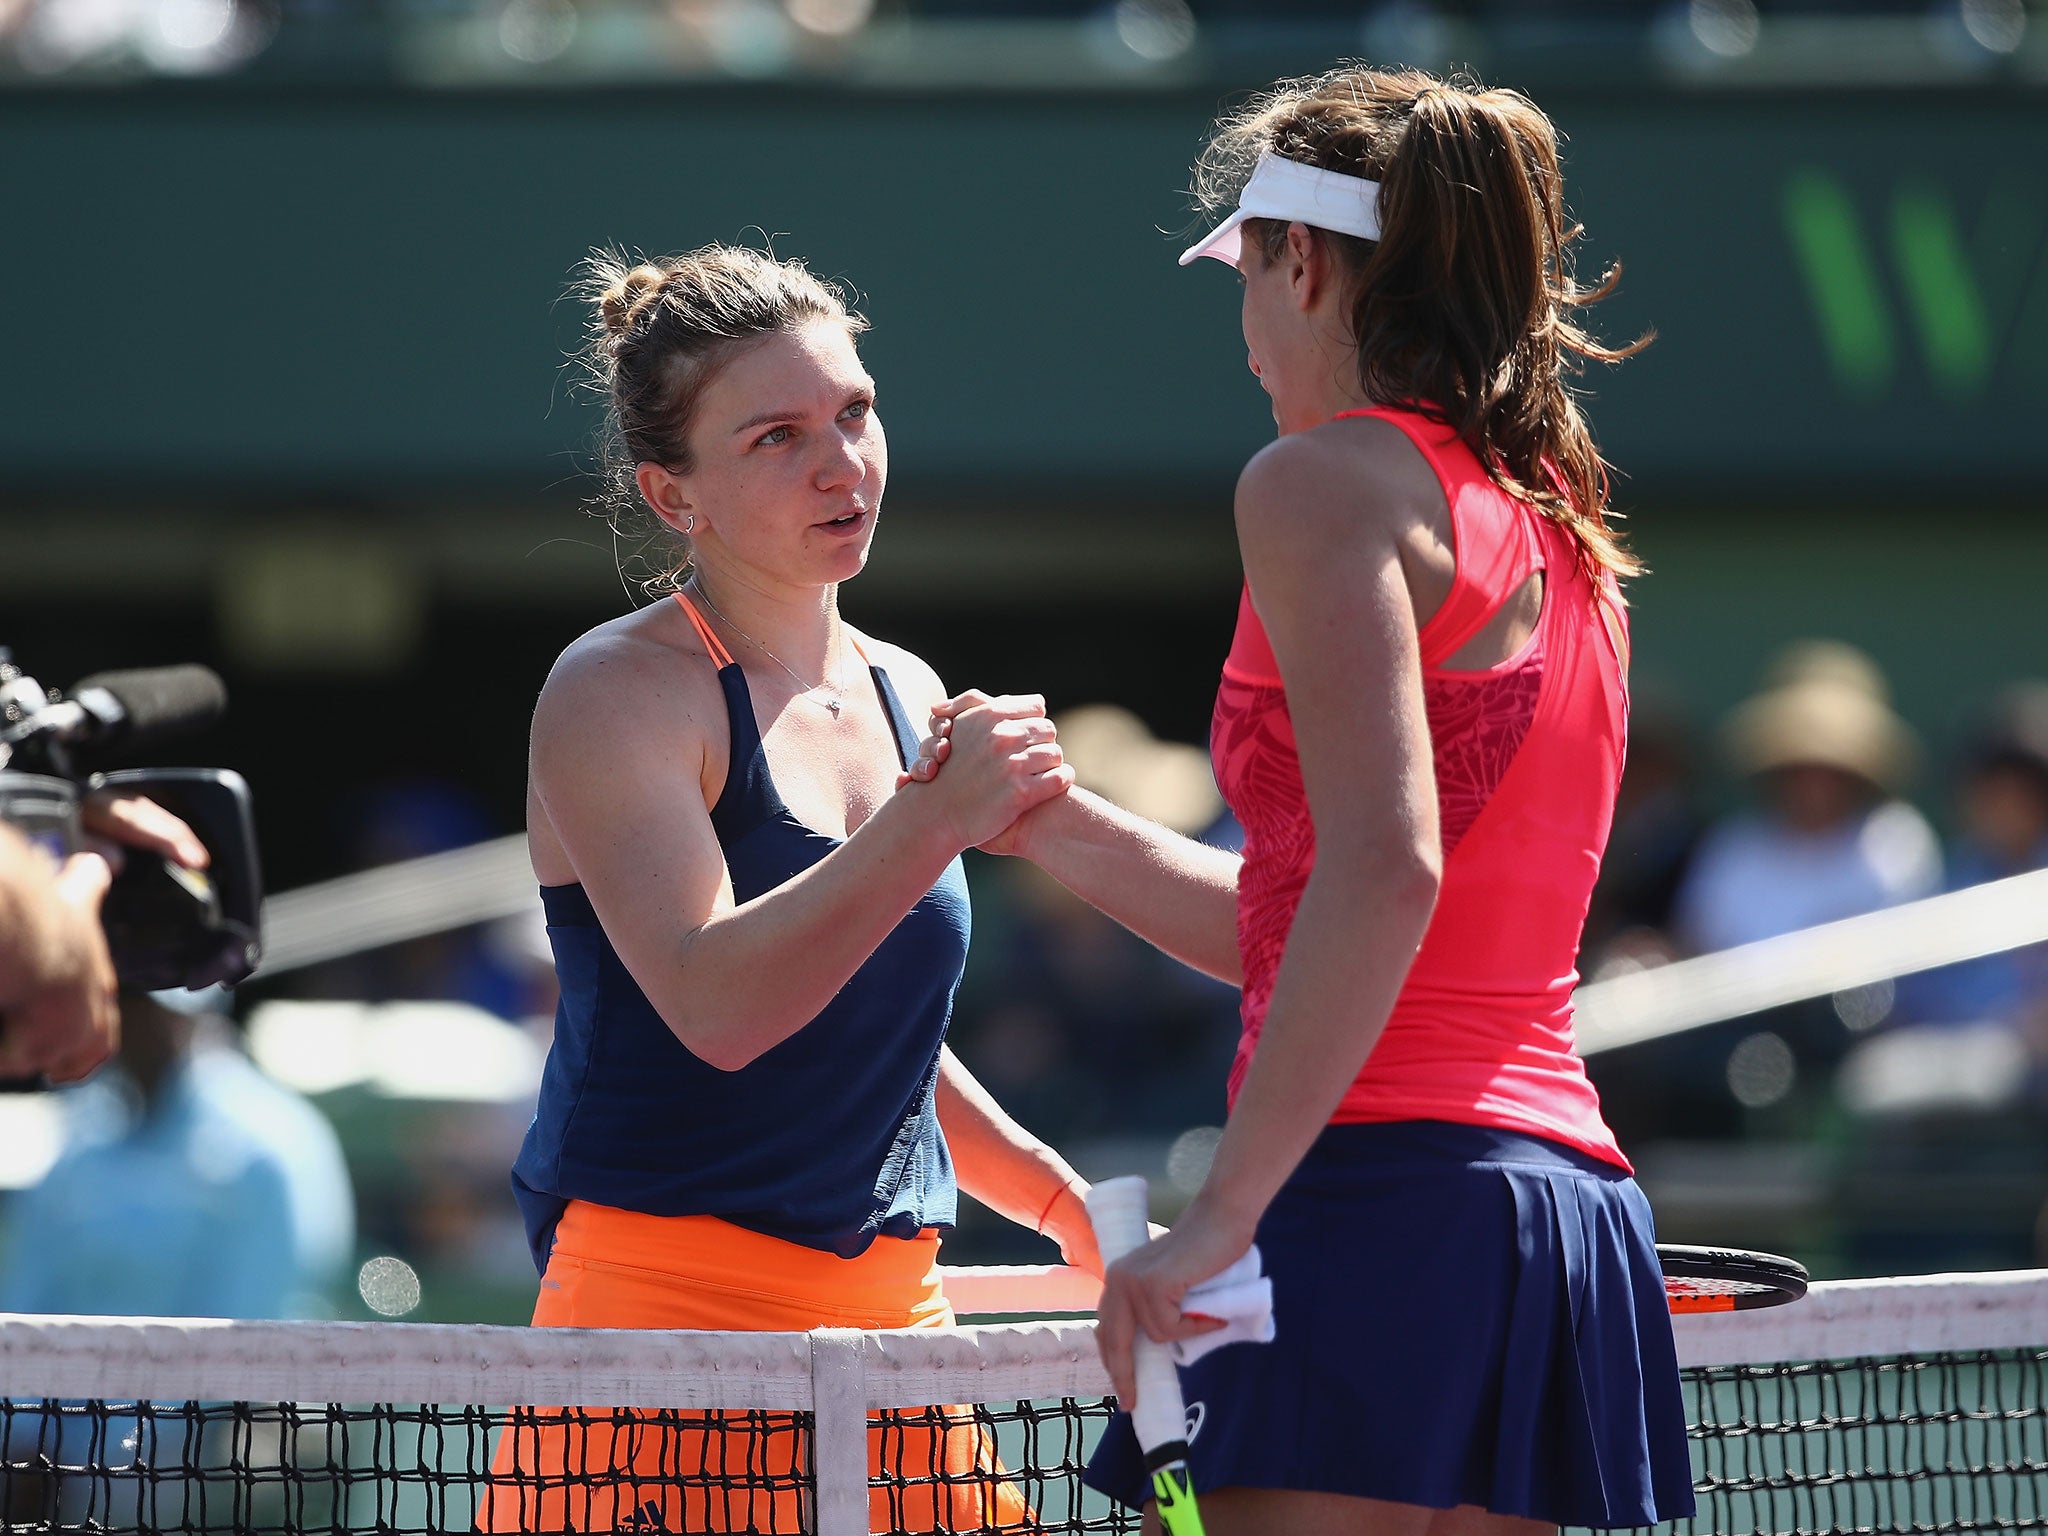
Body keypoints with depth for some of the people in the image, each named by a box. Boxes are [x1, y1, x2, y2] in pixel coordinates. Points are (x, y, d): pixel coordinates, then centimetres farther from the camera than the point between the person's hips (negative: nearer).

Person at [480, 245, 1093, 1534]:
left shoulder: (906, 697, 14)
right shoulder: (618, 693, -8)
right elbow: (714, 1005, -23)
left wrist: (1059, 1198, 17)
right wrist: (936, 820, -28)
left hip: (891, 1311, 7)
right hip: (664, 1296, -7)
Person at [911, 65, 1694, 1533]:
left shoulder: (1329, 479, -5)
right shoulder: (1559, 530, 21)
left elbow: (1385, 872, -19)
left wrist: (1227, 1207, -21)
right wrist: (1054, 823, 23)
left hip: (1382, 1199, -9)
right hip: (1570, 1213, 9)